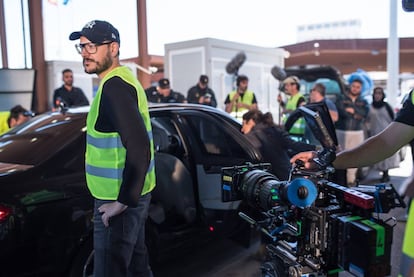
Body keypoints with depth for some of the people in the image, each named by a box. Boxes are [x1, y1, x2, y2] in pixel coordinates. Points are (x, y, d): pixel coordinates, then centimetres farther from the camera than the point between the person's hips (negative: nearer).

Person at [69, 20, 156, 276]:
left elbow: (139, 148, -29)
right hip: (134, 193, 10)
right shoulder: (124, 78, 11)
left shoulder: (114, 86, -20)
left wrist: (123, 202, -22)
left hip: (118, 199, -10)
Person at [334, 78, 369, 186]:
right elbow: (342, 112, -10)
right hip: (342, 131, -2)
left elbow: (365, 112, -3)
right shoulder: (341, 99, 8)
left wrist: (353, 110, -11)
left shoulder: (363, 102, 18)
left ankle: (351, 179, 6)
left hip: (357, 132, 3)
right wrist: (357, 115, -8)